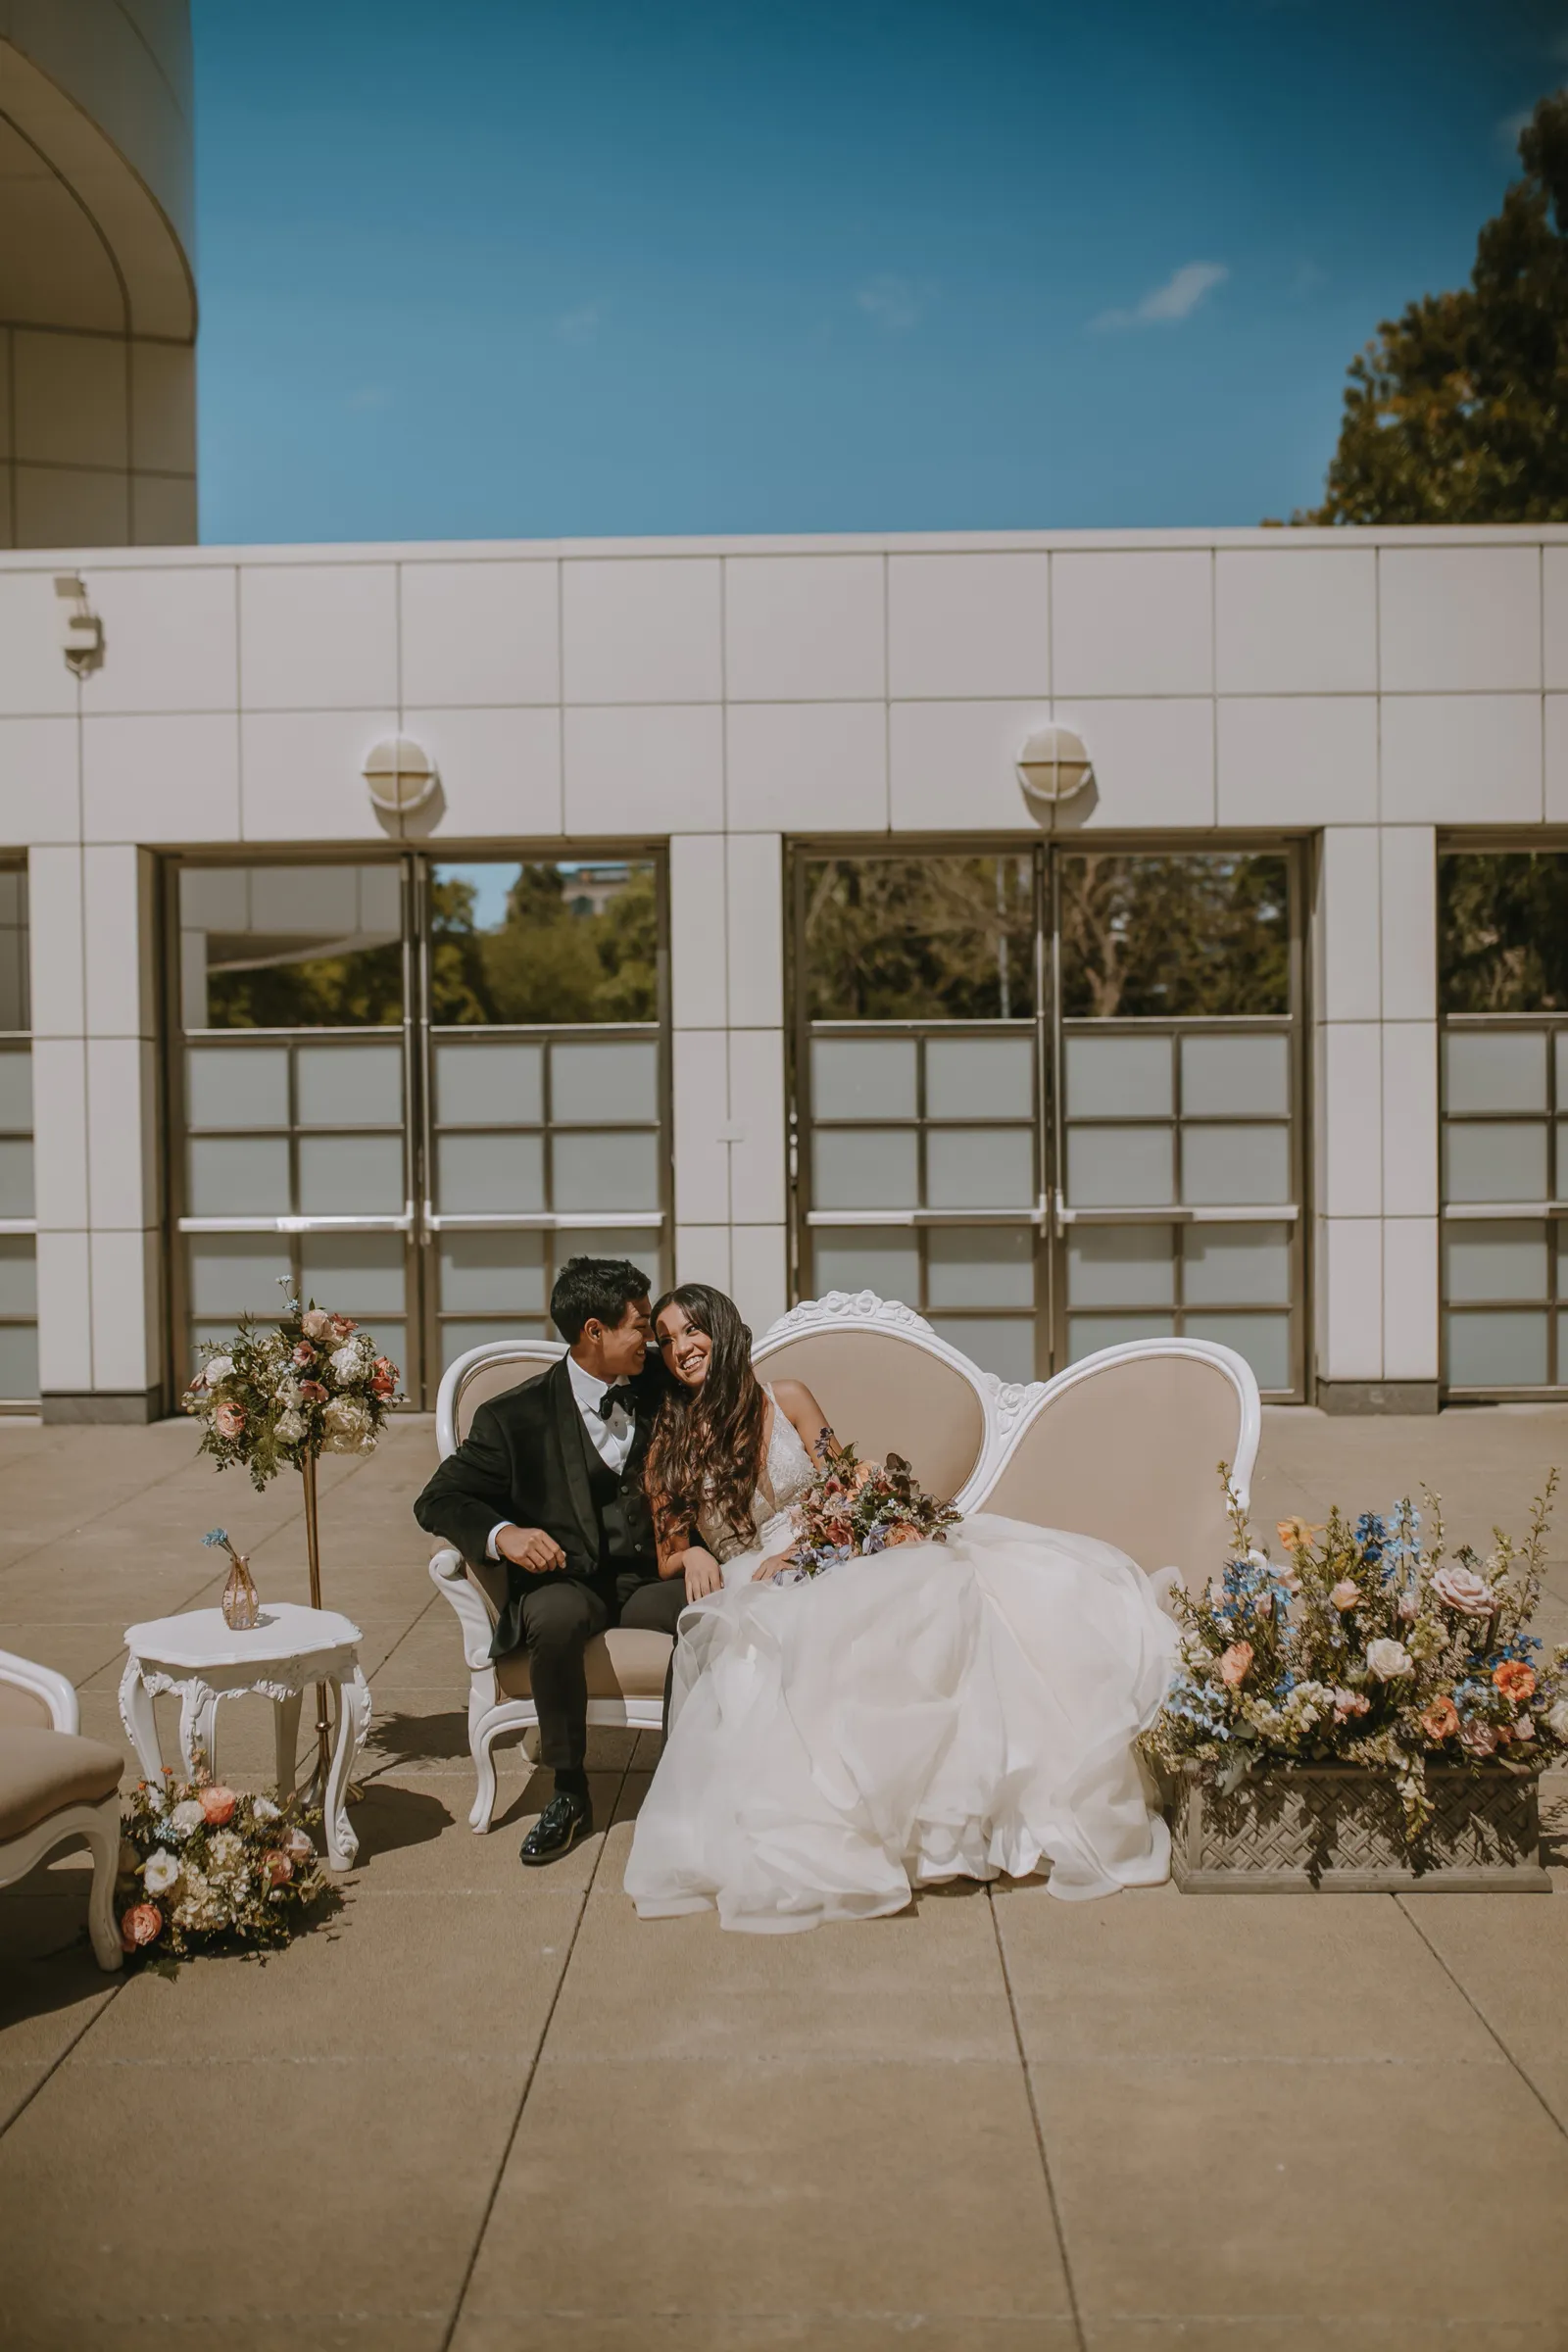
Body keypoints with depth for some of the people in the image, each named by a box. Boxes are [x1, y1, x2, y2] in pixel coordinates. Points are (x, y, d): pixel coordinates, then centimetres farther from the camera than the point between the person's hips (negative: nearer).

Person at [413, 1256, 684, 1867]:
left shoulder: (658, 1387, 7)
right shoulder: (517, 1416, -4)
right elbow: (437, 1501, -3)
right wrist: (502, 1534, -24)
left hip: (647, 1577, 3)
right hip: (564, 1579, -2)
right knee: (556, 1618, -38)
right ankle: (569, 1794, -20)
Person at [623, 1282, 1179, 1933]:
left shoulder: (787, 1401, 10)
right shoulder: (668, 1448, 9)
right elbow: (665, 1558, 12)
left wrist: (798, 1547, -9)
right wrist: (692, 1556, -10)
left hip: (825, 1563, 2)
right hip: (746, 1601, -2)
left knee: (938, 1581, -27)